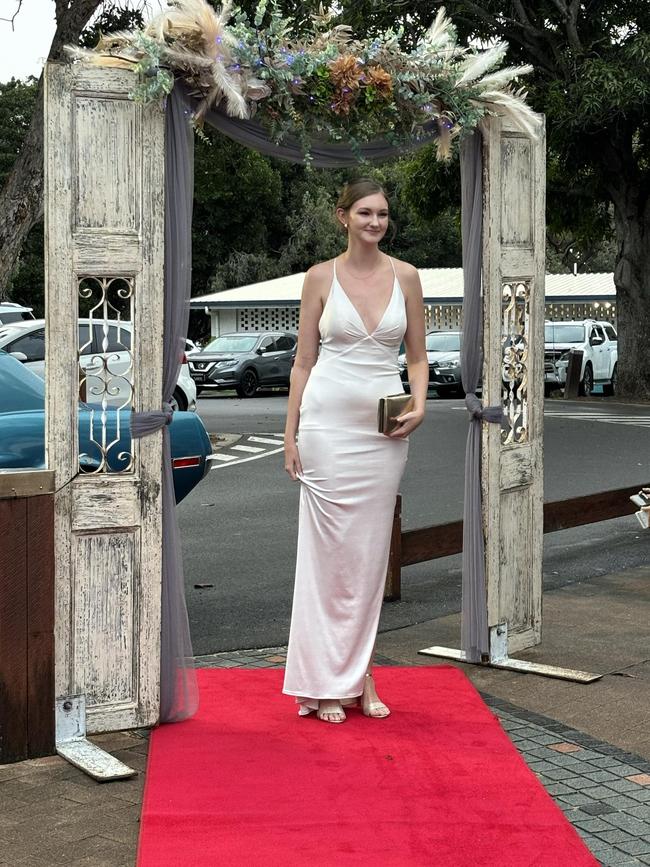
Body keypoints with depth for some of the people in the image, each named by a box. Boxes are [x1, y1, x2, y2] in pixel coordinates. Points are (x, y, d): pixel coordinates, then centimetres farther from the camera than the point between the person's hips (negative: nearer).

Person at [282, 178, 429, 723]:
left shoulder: (405, 276, 7)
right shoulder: (321, 277, 2)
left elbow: (417, 356, 12)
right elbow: (304, 360, 4)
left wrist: (419, 407, -6)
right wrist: (291, 434, -1)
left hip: (384, 428, 2)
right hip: (328, 421, -2)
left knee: (370, 550, 7)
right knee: (328, 547, 0)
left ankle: (358, 677, 17)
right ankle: (324, 682, 9)